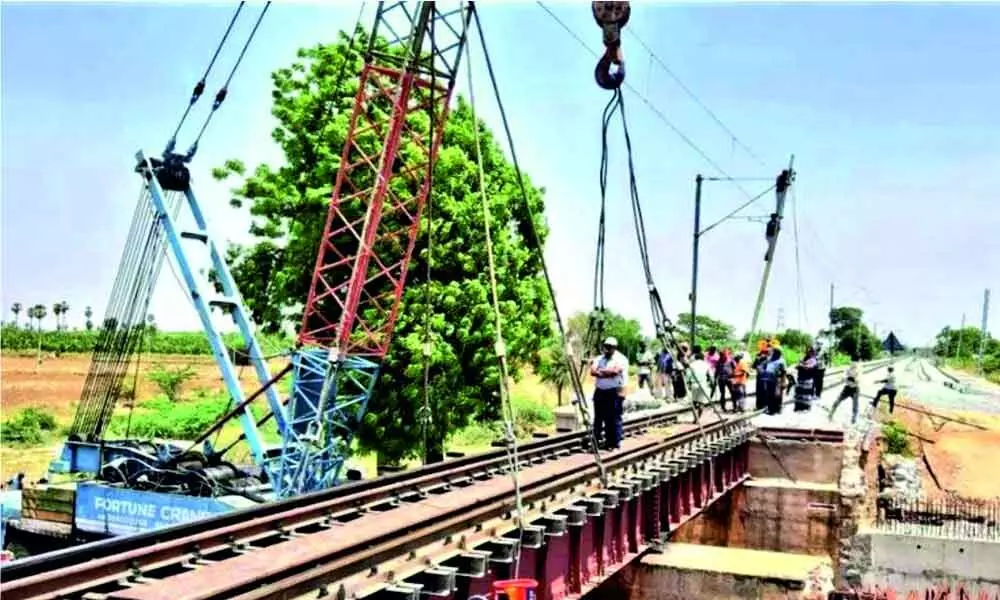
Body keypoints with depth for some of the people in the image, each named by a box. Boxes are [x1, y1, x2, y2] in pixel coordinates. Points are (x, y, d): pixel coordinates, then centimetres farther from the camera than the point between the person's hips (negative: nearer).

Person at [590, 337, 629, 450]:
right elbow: (593, 371, -1)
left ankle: (615, 444, 0)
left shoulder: (620, 359, -3)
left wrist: (601, 371, -5)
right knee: (598, 417, 8)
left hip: (615, 392, -6)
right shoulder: (599, 359, 14)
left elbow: (615, 371, -18)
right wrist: (607, 373, -15)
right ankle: (596, 441, 15)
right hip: (600, 391, 6)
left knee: (614, 418, -5)